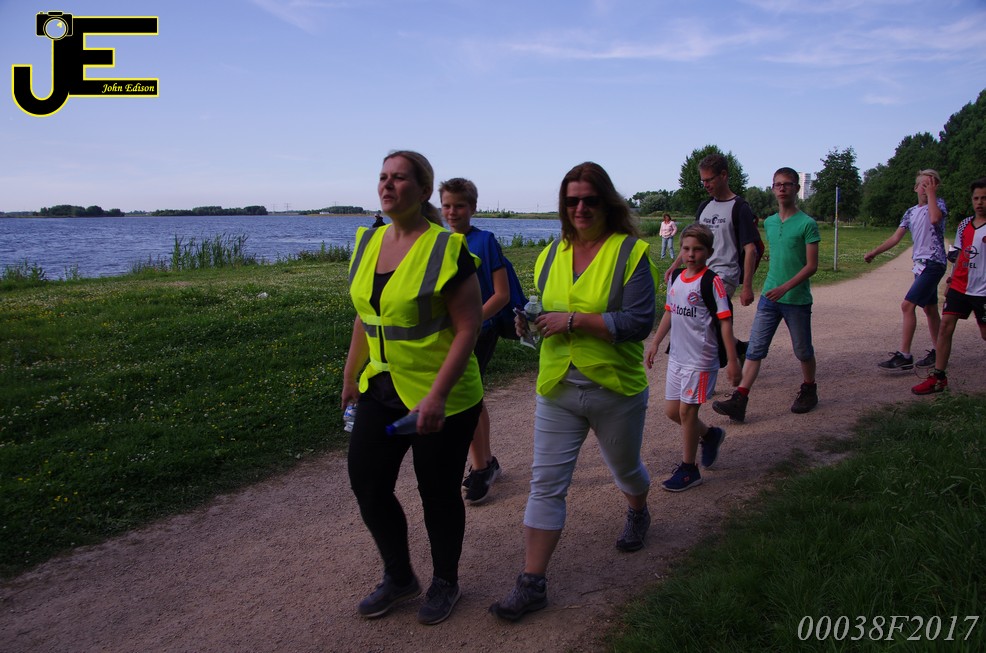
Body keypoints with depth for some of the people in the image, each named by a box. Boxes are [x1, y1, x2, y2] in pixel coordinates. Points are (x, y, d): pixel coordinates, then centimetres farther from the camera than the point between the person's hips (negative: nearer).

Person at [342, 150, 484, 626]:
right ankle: (399, 578, 34)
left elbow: (468, 328, -17)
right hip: (382, 389, 7)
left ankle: (445, 583, 34)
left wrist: (436, 395, -22)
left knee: (438, 493, 8)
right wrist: (351, 375, 18)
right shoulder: (368, 242, 6)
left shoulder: (446, 249, -15)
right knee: (367, 484, 10)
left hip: (441, 398, -6)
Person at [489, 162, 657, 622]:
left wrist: (575, 320, -24)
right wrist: (530, 321, -5)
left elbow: (640, 322, -19)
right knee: (545, 483, -1)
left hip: (616, 390, -3)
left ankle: (637, 514, 56)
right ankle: (532, 584, 5)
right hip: (557, 390, 3)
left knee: (624, 468, 22)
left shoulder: (631, 251, -11)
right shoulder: (551, 254, 6)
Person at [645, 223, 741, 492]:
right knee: (672, 410, 12)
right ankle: (710, 434, 38)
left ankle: (688, 470, 14)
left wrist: (732, 361, -16)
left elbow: (725, 321, -15)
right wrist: (655, 343, 19)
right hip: (677, 356, 7)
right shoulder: (677, 278, 7)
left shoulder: (712, 281, -14)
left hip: (700, 359, -7)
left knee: (687, 410, -1)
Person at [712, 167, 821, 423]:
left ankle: (809, 391, 35)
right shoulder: (769, 223, 9)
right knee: (755, 348, -4)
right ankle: (739, 401, -8)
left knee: (802, 350, 11)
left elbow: (812, 265, -12)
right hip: (769, 296, 4)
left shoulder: (807, 224, -9)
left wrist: (785, 287, -22)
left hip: (797, 299, -4)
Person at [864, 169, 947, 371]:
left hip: (933, 263, -8)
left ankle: (904, 356, -17)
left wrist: (931, 193, -16)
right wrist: (874, 252, 12)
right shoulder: (911, 212, 15)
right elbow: (896, 237, 18)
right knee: (929, 309, 14)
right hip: (921, 264, 8)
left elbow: (935, 218, -28)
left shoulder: (938, 203, -5)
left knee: (907, 305, -17)